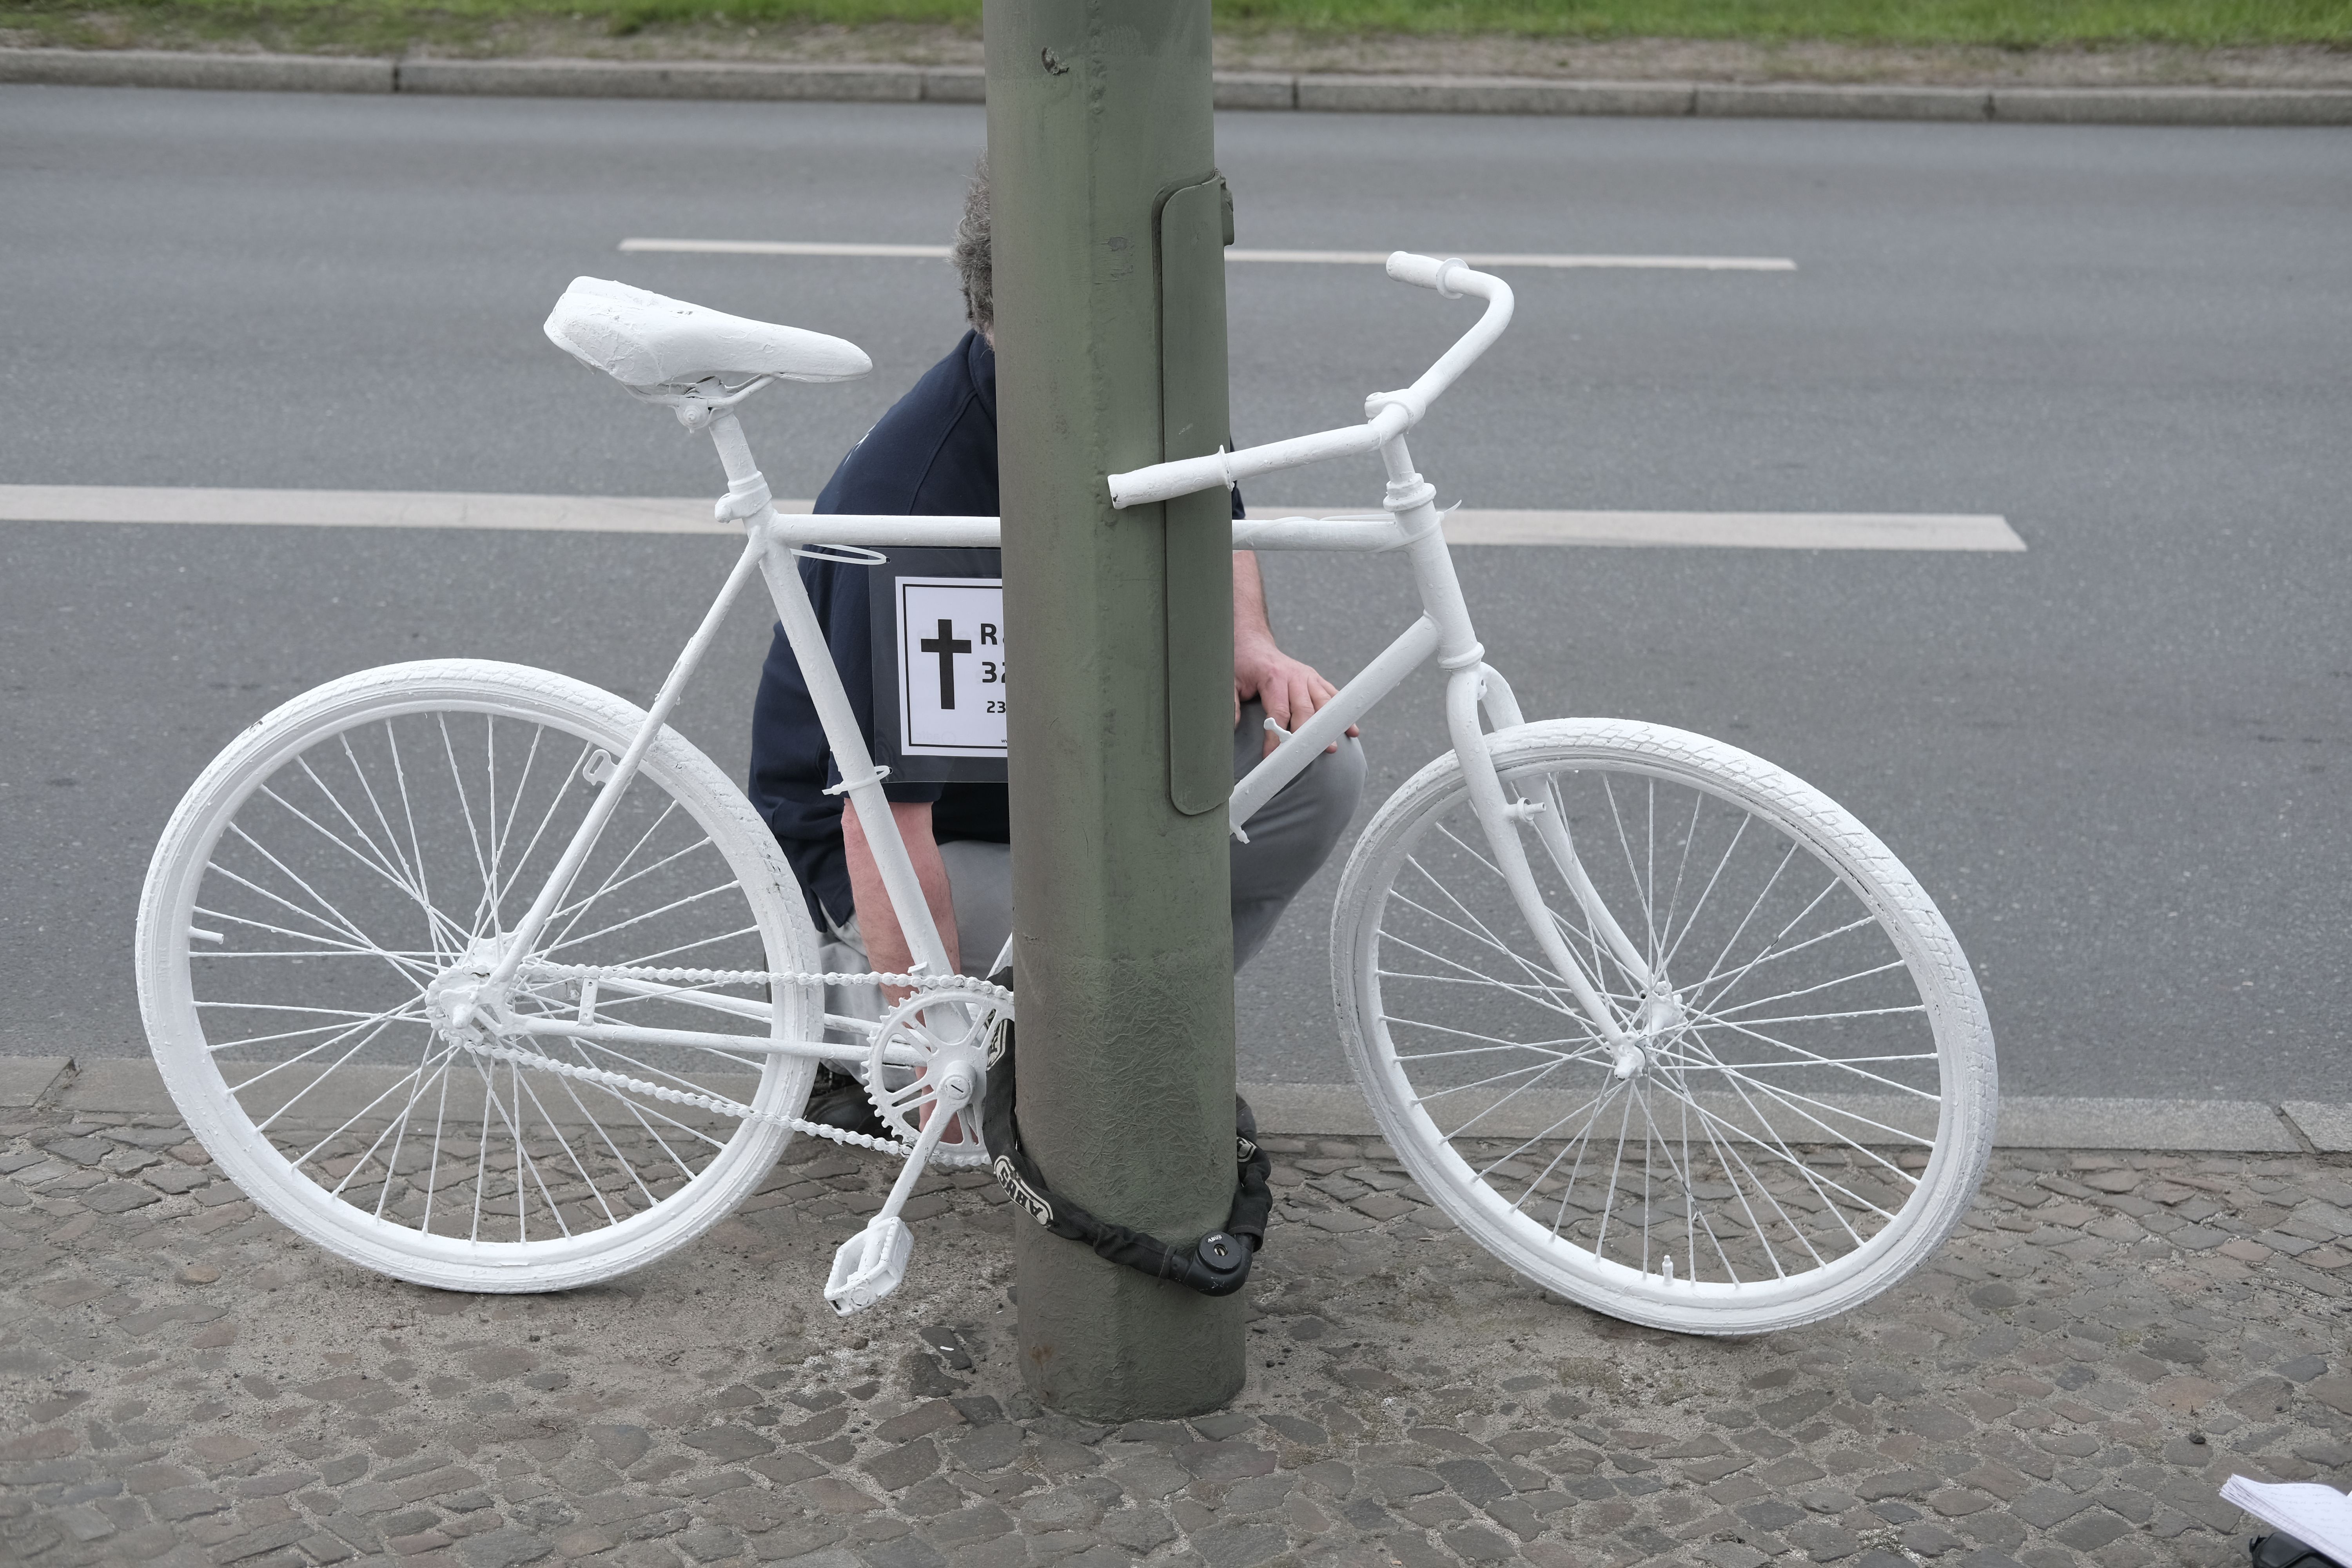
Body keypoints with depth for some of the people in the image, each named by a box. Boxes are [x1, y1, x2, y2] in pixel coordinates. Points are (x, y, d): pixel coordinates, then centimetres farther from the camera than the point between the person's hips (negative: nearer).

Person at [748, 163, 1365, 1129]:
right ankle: (853, 991, 2)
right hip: (870, 844, -6)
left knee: (1316, 763, -14)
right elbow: (883, 817, -33)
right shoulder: (908, 505, -34)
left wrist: (1248, 645, -10)